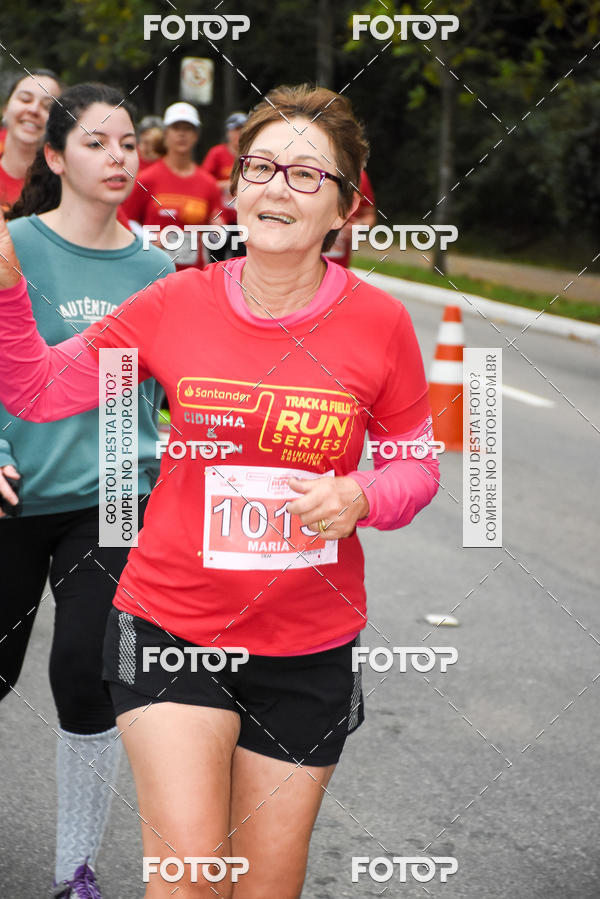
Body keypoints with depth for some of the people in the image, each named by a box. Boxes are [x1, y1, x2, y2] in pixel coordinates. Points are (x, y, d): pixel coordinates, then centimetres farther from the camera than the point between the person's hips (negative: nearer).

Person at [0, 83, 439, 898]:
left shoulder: (380, 323, -6)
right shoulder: (178, 303, -4)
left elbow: (417, 465, 5)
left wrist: (359, 498, -16)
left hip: (309, 646, 1)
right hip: (171, 624, -1)